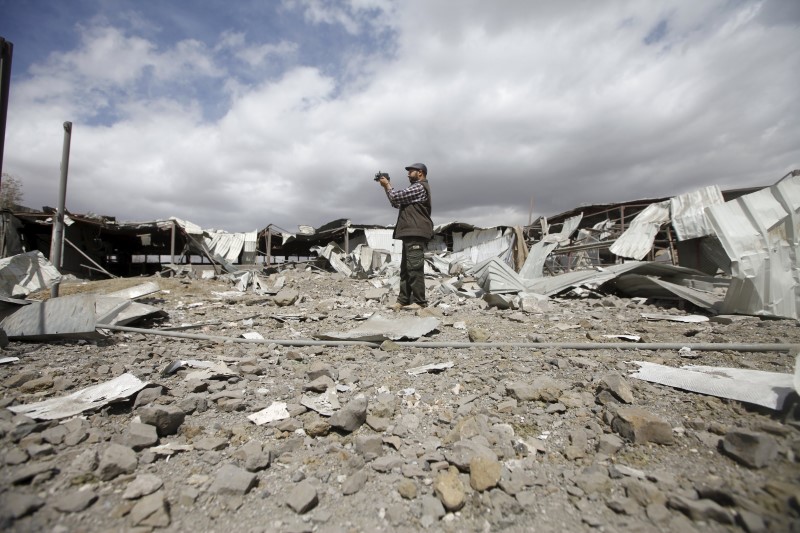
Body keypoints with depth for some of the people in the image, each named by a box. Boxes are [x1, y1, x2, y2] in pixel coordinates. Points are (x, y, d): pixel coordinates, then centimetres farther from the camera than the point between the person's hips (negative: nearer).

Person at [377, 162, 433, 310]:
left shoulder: (419, 187, -6)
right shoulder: (416, 188, 27)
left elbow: (397, 197, -11)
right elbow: (396, 203, 26)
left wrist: (387, 185, 6)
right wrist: (387, 187, 18)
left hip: (416, 233, -11)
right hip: (411, 233, 11)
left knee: (415, 268, -12)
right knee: (405, 269, 8)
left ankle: (419, 301, -10)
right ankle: (403, 300, 10)